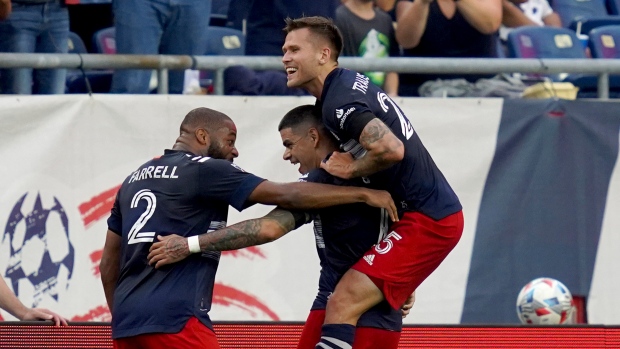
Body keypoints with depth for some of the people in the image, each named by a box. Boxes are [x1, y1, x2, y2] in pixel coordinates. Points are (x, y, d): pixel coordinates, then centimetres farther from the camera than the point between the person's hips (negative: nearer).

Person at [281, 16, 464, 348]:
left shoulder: (338, 102, -17)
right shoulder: (350, 83, 15)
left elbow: (390, 149, -32)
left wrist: (351, 169, -14)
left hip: (424, 221, -11)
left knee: (343, 304, -19)